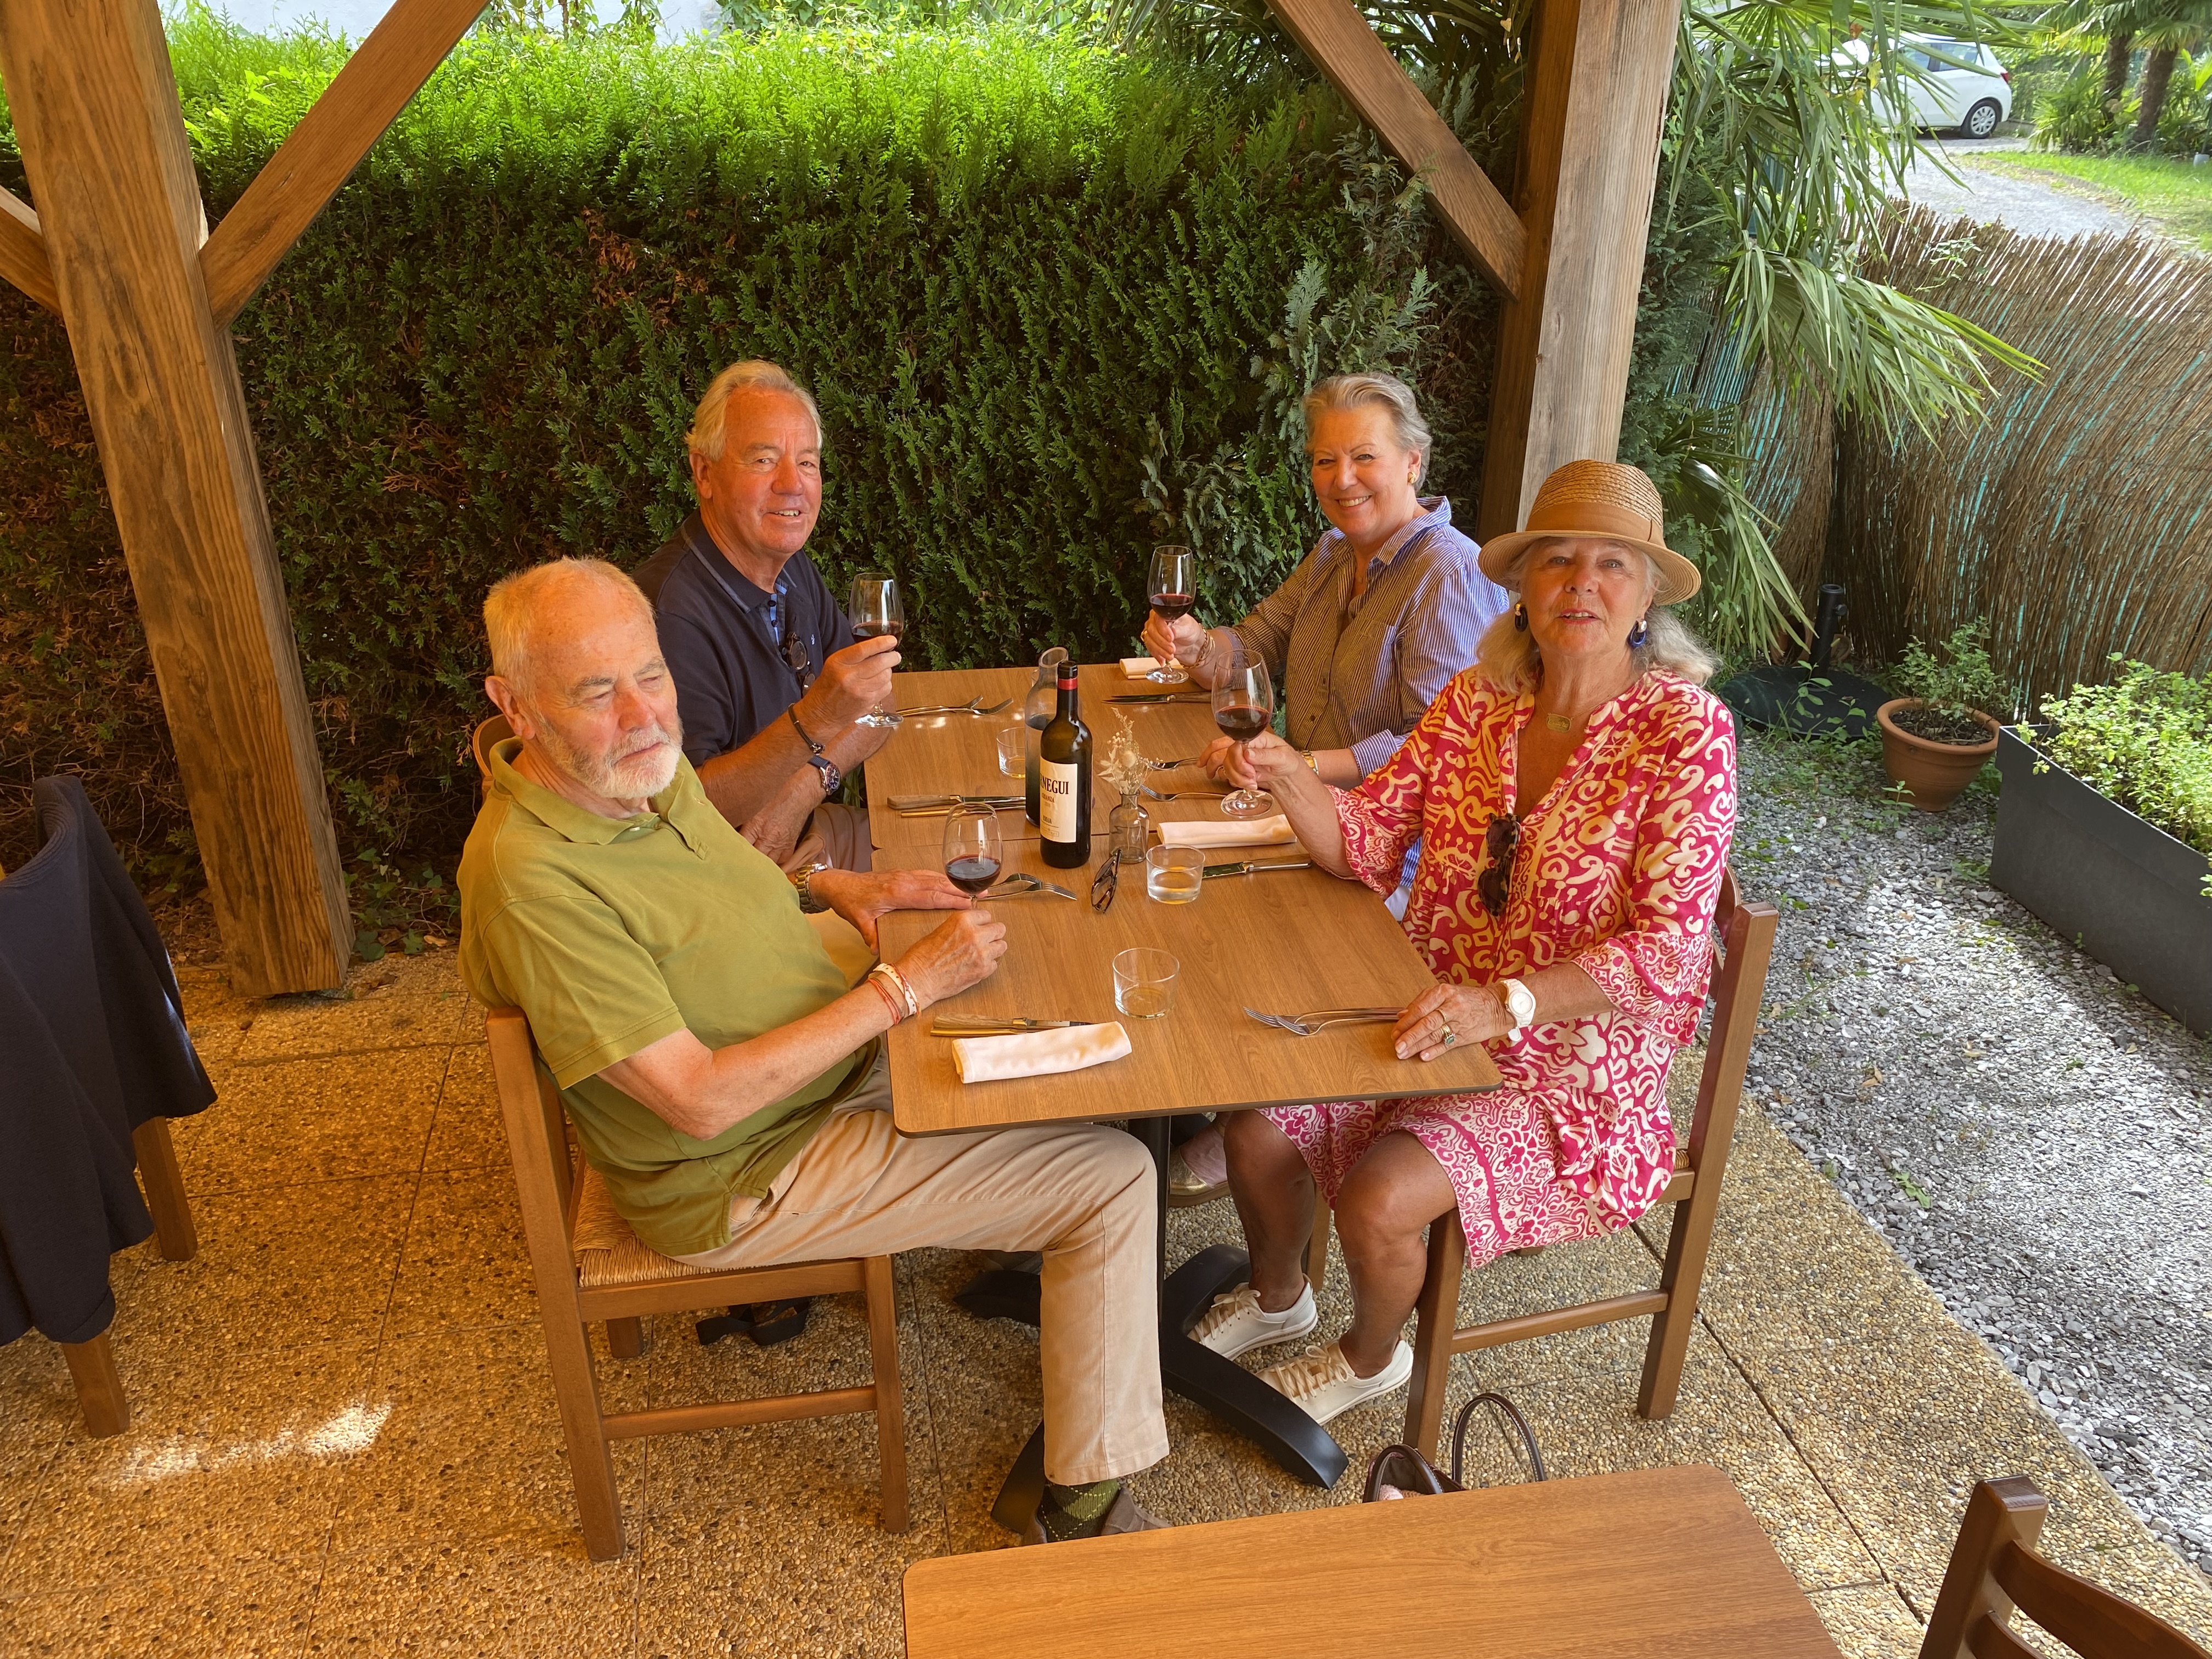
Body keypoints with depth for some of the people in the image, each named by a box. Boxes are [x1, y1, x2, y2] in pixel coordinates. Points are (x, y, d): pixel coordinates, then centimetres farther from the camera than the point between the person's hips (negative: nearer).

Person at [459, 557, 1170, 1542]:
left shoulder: (640, 764, -4)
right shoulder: (533, 880, -32)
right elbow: (701, 1099, -30)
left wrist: (831, 887, -2)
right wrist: (907, 987, -27)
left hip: (830, 1054, 9)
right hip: (740, 1176, -9)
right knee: (1114, 1180, -10)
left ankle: (1029, 1258, 34)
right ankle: (1086, 1514, 3)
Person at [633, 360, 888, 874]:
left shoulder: (790, 564, 4)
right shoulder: (671, 615, -25)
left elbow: (876, 697, 6)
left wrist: (807, 784, -13)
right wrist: (815, 719, -37)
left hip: (804, 836, 8)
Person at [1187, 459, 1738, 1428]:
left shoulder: (1685, 731, -18)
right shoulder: (1477, 700, -2)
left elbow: (1668, 949, -23)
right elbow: (1367, 842, -2)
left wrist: (1503, 1003, -36)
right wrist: (1288, 778, -23)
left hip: (1571, 1068, -5)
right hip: (1437, 1020, 5)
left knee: (1378, 1198, -22)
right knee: (1257, 1125, -9)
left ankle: (1370, 1358, 16)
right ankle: (1276, 1298, 25)